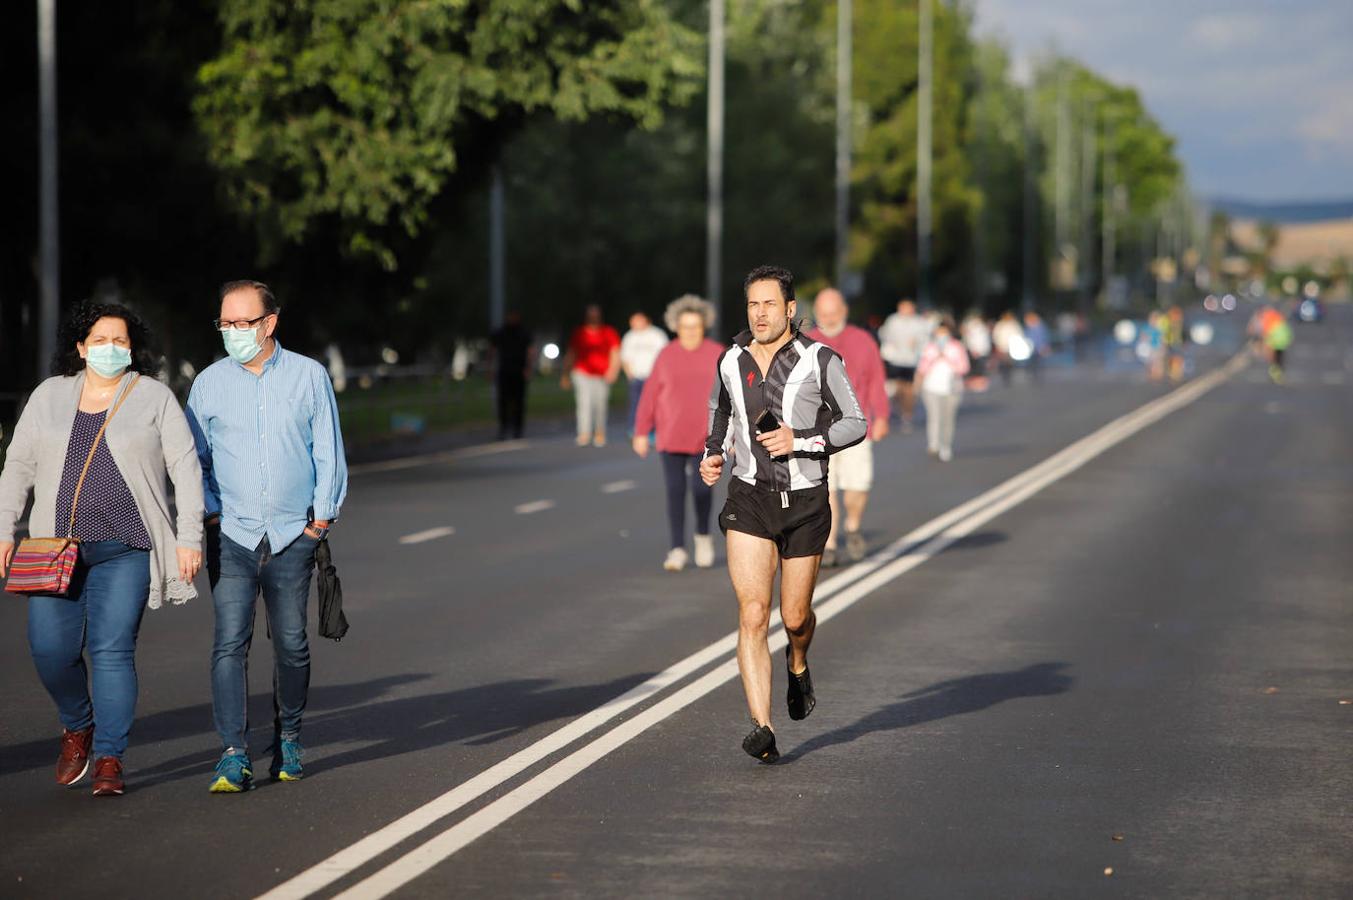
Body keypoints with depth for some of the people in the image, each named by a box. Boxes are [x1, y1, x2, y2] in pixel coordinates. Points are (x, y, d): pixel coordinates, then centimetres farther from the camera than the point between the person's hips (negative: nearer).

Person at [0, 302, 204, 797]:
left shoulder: (154, 397, 4)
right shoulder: (49, 396, 11)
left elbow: (185, 468, 2)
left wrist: (189, 537, -5)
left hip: (126, 551, -2)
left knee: (113, 650, -9)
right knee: (50, 649, -6)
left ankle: (109, 759, -2)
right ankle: (78, 727, 22)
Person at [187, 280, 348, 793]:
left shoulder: (309, 377, 4)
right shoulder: (209, 383, 6)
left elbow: (328, 454, 6)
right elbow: (194, 460, 13)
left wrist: (323, 515, -1)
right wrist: (208, 513, 1)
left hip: (293, 535, 0)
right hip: (231, 535, 0)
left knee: (291, 644, 6)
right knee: (230, 641, -11)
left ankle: (288, 740, 25)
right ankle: (234, 756, -13)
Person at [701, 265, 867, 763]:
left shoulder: (819, 360, -7)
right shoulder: (731, 361, 4)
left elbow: (855, 423, -5)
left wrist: (800, 440, -19)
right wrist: (712, 455, 6)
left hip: (805, 502, -1)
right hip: (749, 501, 1)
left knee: (795, 616, 11)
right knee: (752, 615, -14)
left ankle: (798, 664, 49)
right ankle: (763, 728, -17)